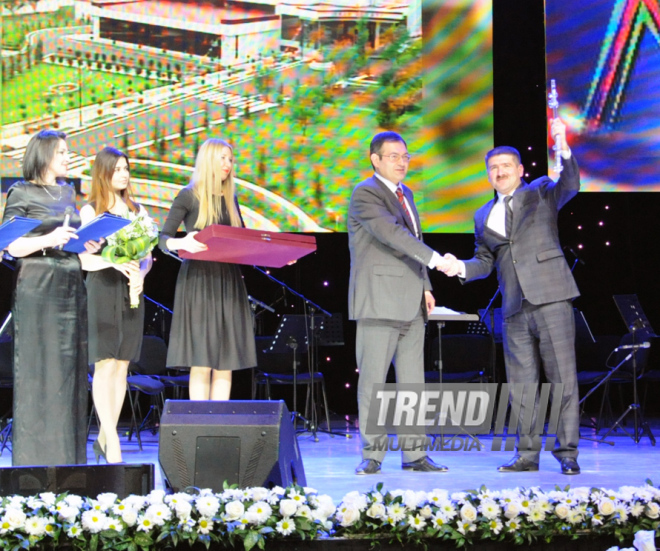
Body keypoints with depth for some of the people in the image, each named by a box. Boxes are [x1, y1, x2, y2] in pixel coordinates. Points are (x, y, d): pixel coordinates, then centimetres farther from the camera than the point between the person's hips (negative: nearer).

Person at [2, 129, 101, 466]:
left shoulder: (68, 194, 16)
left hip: (71, 286, 6)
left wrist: (88, 247, 4)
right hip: (37, 287, -6)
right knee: (38, 367, -4)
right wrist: (49, 240, -22)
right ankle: (36, 454, 0)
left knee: (68, 368, 6)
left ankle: (66, 454, 10)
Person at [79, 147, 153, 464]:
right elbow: (84, 259, -7)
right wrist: (115, 263, -23)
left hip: (130, 292, 5)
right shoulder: (90, 210, 0)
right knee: (105, 365, -10)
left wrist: (140, 274, -8)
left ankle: (104, 437, 9)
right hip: (101, 291, -5)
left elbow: (147, 254, 13)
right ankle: (112, 440, -13)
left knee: (122, 366, 3)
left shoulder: (136, 210, 15)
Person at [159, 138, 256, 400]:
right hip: (199, 282, -5)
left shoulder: (230, 199, 16)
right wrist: (182, 243, -27)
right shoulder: (189, 196, 0)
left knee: (225, 363, 2)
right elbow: (163, 239, -5)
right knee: (202, 363, -8)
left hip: (228, 283, 5)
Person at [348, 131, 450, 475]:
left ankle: (414, 454, 10)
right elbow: (392, 234, -23)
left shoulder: (404, 194, 19)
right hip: (378, 301, -8)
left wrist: (425, 286, 16)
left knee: (412, 381, 7)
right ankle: (371, 456, 1)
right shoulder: (365, 195, -9)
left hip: (410, 304, 8)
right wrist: (435, 259, -30)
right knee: (373, 380, -5)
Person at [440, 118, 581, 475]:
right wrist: (460, 268, 1)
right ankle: (527, 455, 11)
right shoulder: (484, 216, 20)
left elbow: (569, 186, -13)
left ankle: (568, 453, -2)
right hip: (515, 308, 5)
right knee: (521, 385, 6)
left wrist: (563, 147, -28)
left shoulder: (540, 193, 7)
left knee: (563, 379, -6)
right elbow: (484, 261, 22)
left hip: (550, 298, -5)